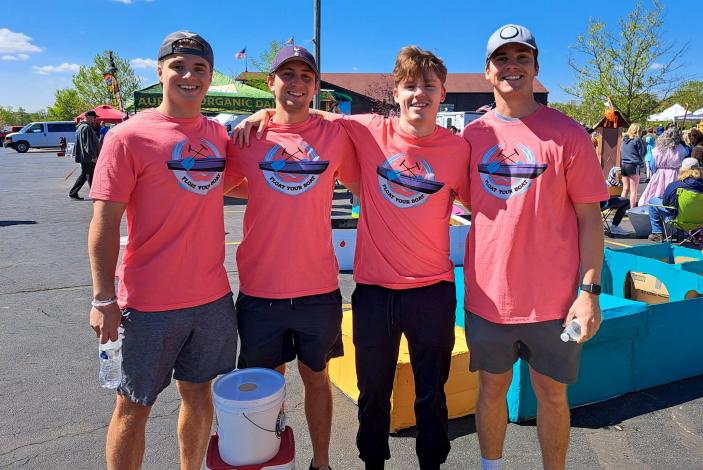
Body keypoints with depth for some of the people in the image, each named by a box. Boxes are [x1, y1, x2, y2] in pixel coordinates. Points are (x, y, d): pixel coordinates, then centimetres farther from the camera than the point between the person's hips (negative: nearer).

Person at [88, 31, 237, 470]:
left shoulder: (220, 135, 5)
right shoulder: (129, 136, -9)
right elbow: (104, 223, -9)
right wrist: (104, 298, -13)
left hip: (213, 297, 5)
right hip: (150, 302, -4)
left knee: (199, 393, 18)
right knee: (134, 406, 10)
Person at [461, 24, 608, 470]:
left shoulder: (567, 133, -5)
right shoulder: (473, 134, 3)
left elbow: (589, 217, -4)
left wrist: (590, 291, -9)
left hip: (553, 299, -2)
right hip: (488, 295, 2)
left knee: (552, 394, 13)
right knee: (493, 388, 16)